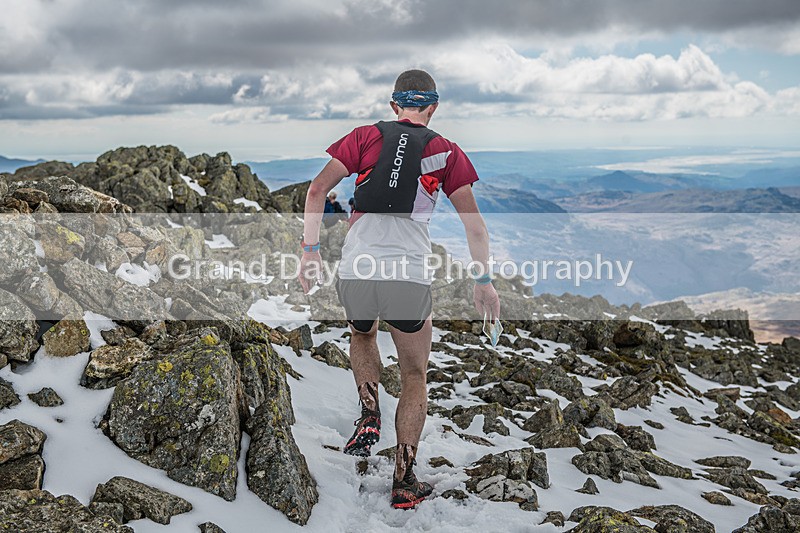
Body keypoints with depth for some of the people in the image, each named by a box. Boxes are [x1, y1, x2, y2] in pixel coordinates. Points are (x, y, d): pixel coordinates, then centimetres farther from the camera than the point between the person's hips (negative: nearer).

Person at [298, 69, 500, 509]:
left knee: (361, 335, 35)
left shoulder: (365, 136, 11)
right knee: (414, 377, 16)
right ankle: (404, 483, 16)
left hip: (354, 271, 1)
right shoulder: (446, 152, 10)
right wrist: (484, 281, 14)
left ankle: (369, 417, 16)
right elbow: (474, 224, 7)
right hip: (409, 278, -1)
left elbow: (316, 190, 2)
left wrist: (310, 250, 7)